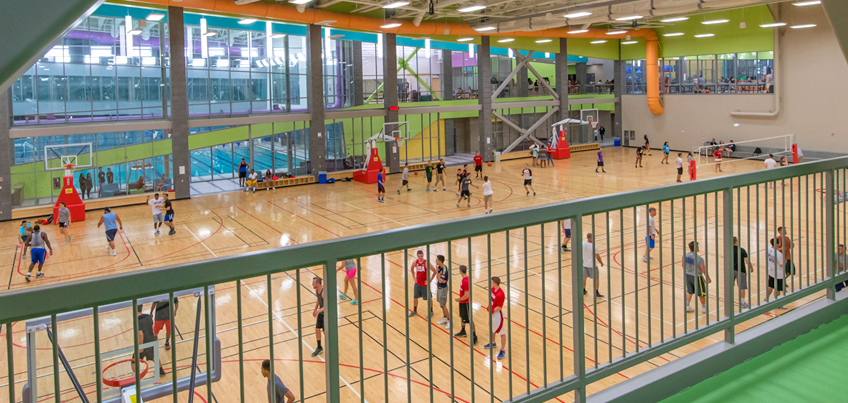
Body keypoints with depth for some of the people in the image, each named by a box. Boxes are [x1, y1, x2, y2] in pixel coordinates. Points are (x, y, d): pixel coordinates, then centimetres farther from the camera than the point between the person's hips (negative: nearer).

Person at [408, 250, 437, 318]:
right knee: (415, 297, 14)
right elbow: (411, 268, 19)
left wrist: (430, 280, -14)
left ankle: (431, 312, 25)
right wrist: (414, 277, 11)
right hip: (417, 283, 5)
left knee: (428, 298, 8)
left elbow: (435, 271, -18)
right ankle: (414, 311, 33)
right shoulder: (415, 262, -4)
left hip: (425, 284, -5)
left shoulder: (426, 263, -21)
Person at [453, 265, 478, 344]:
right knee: (462, 317, 25)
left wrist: (459, 299, -15)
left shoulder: (466, 281, -30)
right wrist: (460, 298, 13)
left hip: (466, 303, -10)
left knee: (469, 320, 0)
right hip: (462, 302, 10)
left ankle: (474, 336, 10)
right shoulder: (464, 278, 0)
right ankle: (463, 332, 43)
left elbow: (467, 295, -28)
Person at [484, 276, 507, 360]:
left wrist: (491, 311, -12)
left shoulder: (500, 295, -31)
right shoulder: (492, 289, -5)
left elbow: (499, 308, -25)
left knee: (502, 332, 4)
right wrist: (489, 307, 1)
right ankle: (493, 344, 50)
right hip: (492, 313, 10)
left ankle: (503, 351, 14)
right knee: (492, 329, 27)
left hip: (498, 314, -10)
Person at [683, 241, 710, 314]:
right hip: (696, 277, -5)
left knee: (689, 291, 23)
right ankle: (704, 308, 32)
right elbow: (704, 271, -18)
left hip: (687, 275, 5)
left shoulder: (685, 255, -12)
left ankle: (687, 306, 26)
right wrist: (708, 279, -1)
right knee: (701, 293, 16)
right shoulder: (699, 259, -28)